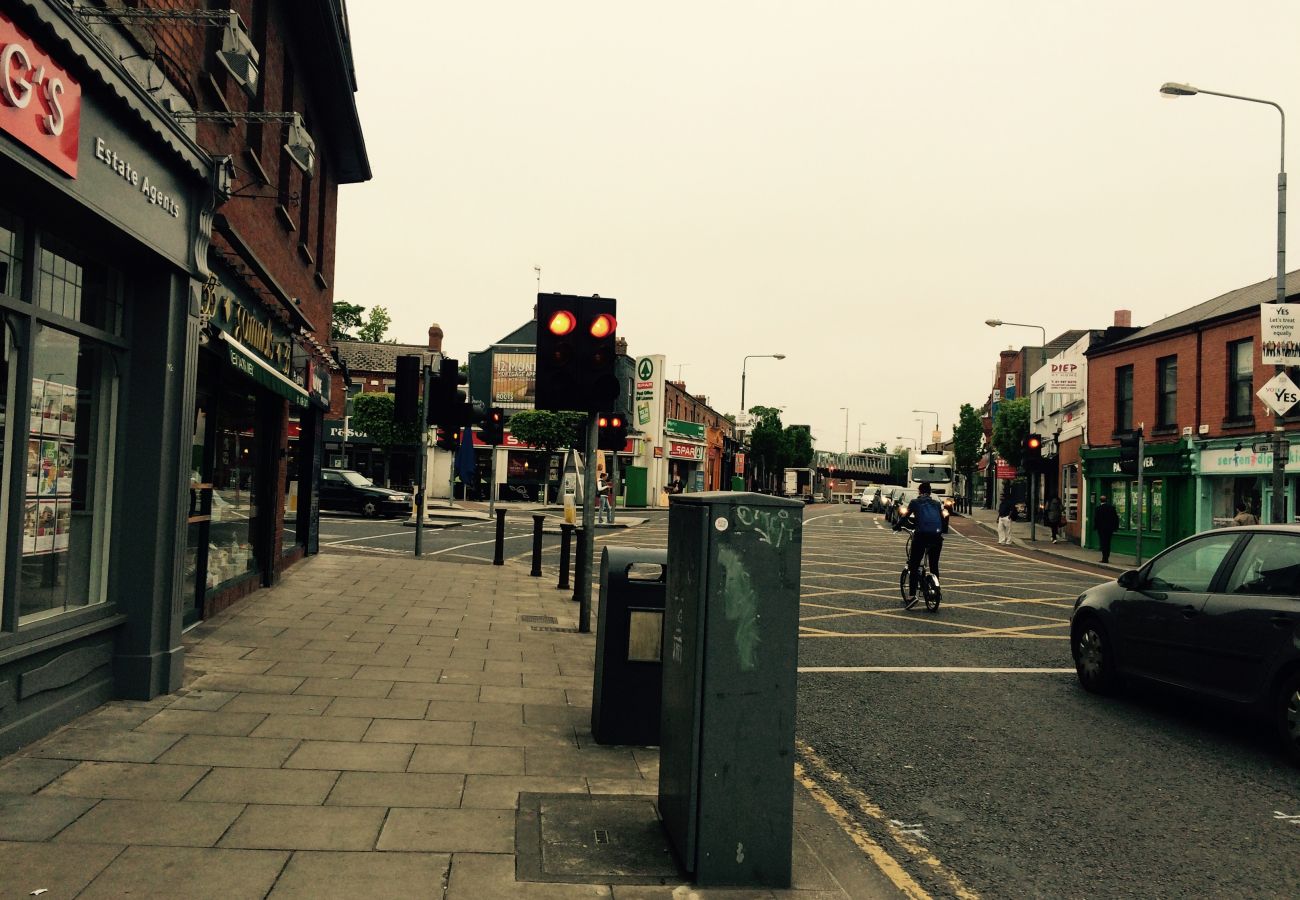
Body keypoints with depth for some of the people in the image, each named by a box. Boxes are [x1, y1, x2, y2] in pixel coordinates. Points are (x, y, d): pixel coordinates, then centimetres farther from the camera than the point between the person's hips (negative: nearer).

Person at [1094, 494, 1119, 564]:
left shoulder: (1098, 508, -11)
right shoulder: (1111, 507, 2)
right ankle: (1106, 558, 15)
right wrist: (1115, 527, 11)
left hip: (1101, 529, -4)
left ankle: (1104, 558, -4)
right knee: (1108, 543, 12)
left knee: (1103, 543, 0)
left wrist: (1095, 527, 1)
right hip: (1110, 528, 4)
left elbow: (1095, 519, -11)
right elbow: (1116, 518, 5)